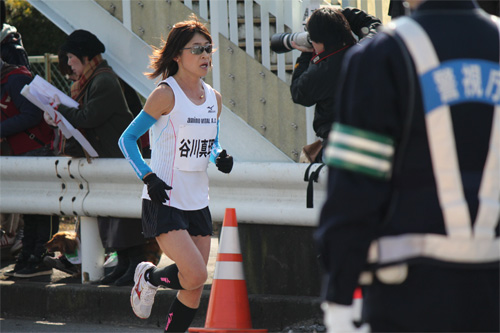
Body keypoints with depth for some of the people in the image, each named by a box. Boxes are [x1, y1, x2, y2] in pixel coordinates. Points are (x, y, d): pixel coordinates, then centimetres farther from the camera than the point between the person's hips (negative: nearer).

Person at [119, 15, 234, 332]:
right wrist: (149, 177, -16)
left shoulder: (214, 98, 8)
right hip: (164, 202, -6)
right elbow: (127, 139, -5)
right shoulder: (166, 95, -11)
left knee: (195, 290, 4)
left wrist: (220, 157, 0)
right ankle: (149, 277, 13)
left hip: (198, 203, 7)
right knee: (196, 275, -18)